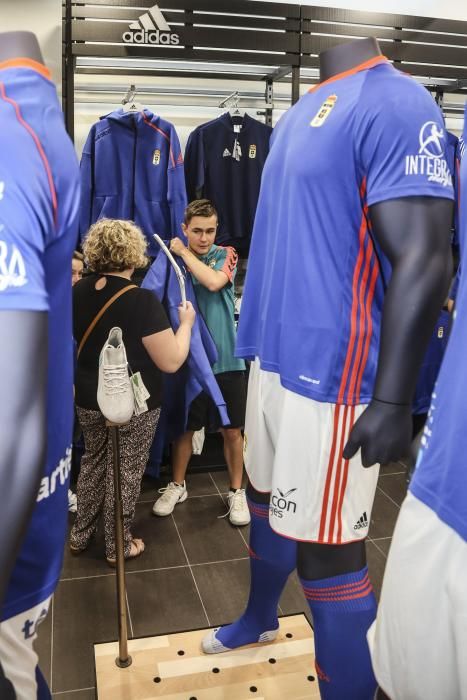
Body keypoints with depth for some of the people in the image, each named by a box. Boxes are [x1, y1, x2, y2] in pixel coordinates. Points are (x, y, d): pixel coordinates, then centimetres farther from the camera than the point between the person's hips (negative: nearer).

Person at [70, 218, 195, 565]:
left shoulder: (78, 292, -4)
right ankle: (118, 546, 28)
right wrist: (186, 322, -9)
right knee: (125, 473, 11)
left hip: (89, 400, 6)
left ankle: (80, 535, 38)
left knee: (93, 463, 24)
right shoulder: (142, 300, -23)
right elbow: (171, 361, -22)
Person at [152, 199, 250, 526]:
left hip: (226, 359, -1)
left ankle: (237, 491, 26)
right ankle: (178, 486, 34)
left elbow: (213, 282, -23)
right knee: (184, 426, 14)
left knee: (232, 430, 7)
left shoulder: (226, 255, -2)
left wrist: (184, 252, -14)